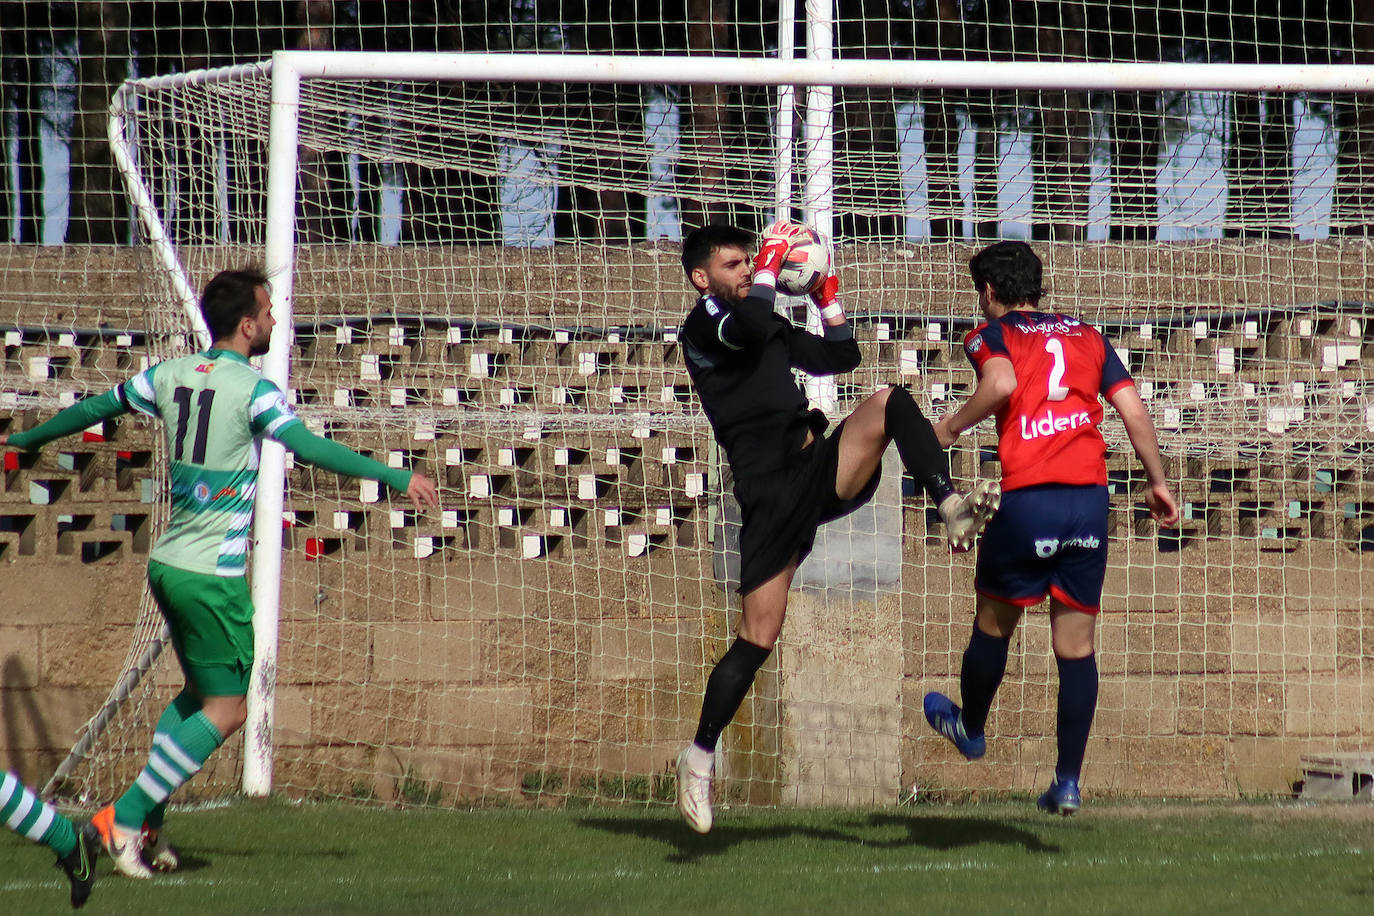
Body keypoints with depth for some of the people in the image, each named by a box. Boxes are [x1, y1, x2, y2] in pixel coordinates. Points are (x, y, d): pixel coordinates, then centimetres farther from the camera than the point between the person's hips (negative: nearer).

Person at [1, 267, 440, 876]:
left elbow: (95, 408, 20)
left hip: (166, 564, 8)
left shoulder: (171, 375, 7)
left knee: (200, 693, 20)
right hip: (213, 574, -8)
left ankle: (147, 823, 13)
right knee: (227, 709, -1)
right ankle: (126, 817, -5)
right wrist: (397, 478, -26)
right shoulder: (252, 390, -13)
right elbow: (311, 448, -25)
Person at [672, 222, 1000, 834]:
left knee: (889, 402, -19)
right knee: (759, 638, -7)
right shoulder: (701, 328, -1)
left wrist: (826, 295, 20)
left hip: (820, 472, 6)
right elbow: (749, 325, -25)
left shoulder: (769, 328, 22)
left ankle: (951, 508, -31)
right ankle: (700, 756, 7)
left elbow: (842, 357, 30)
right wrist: (774, 256, -13)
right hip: (770, 491, -6)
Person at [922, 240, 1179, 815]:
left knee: (994, 622, 20)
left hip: (1026, 498, -3)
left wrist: (951, 427, -4)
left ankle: (969, 729, 42)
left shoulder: (992, 335, 5)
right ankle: (1068, 783, 4)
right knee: (1076, 644, 6)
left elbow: (1001, 382, -17)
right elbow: (1134, 411, 10)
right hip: (1090, 498, 3)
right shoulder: (1087, 337, 17)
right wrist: (1157, 483, 18)